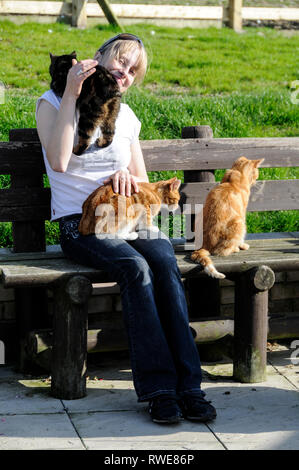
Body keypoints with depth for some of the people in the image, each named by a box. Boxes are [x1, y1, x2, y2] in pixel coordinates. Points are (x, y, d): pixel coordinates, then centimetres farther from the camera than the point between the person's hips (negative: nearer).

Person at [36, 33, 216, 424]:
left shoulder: (125, 116, 17)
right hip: (79, 224, -4)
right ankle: (160, 388, -31)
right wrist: (71, 94, -15)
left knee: (165, 264, -29)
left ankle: (188, 385, -32)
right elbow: (58, 162, -16)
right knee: (136, 267, -33)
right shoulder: (53, 103, 3)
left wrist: (127, 175, -4)